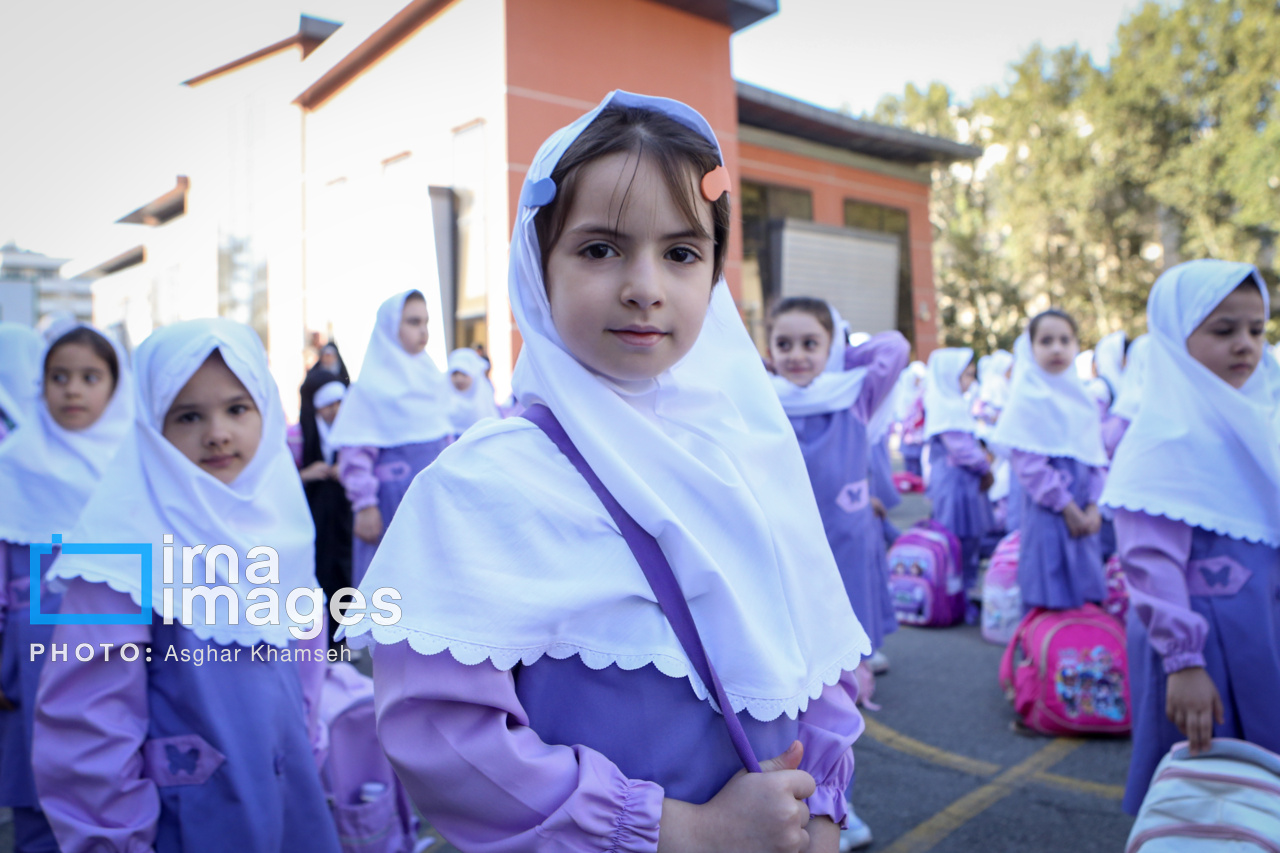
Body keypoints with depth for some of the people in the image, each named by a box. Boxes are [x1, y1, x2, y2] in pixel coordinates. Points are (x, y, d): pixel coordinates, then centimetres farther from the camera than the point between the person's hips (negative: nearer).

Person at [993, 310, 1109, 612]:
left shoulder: (1083, 398, 12)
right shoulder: (1027, 396, -8)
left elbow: (1097, 456, 12)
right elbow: (1028, 463, -14)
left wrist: (1093, 506, -1)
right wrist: (1067, 508, -13)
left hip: (1084, 514, 6)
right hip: (1048, 511, -6)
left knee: (1087, 594, 10)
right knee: (1050, 604, -3)